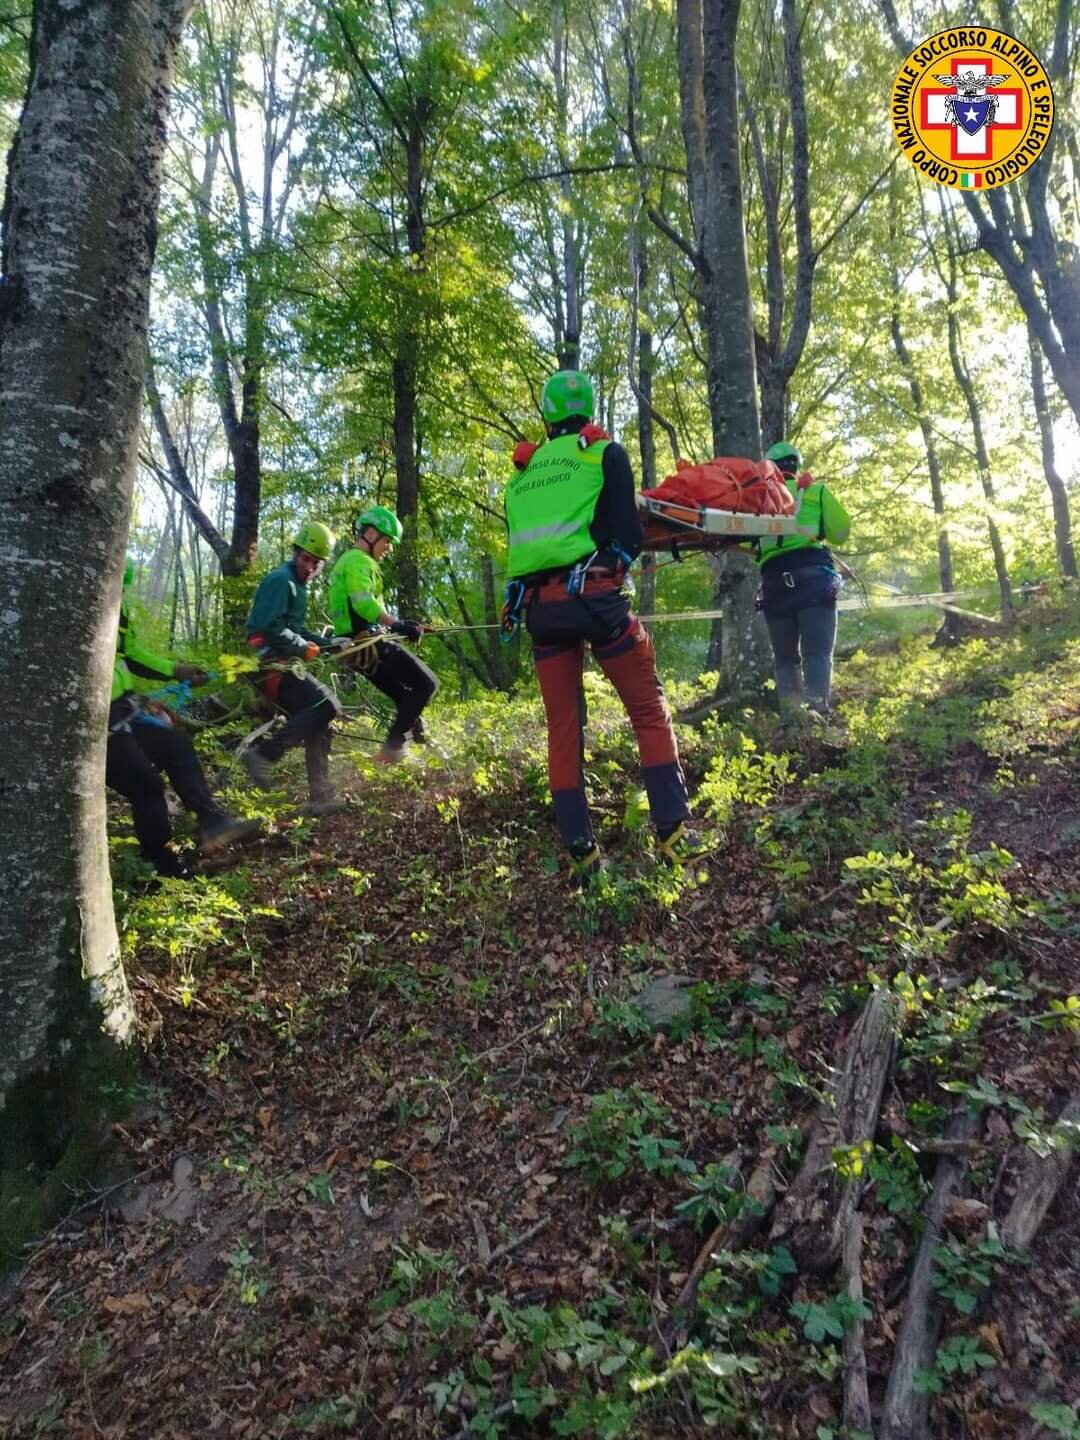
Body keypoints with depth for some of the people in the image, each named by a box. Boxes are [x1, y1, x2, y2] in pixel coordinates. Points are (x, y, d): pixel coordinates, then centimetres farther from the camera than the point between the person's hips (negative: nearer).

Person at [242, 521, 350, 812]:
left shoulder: (296, 585, 22)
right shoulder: (281, 580, -10)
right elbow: (271, 628, -20)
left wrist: (329, 643, 15)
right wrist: (305, 648, -12)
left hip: (280, 663, 10)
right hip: (270, 663, -10)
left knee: (317, 719, 6)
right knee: (326, 705, -21)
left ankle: (321, 796, 8)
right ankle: (262, 753, -19)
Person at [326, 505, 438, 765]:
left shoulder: (347, 561, 25)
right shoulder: (358, 561, -8)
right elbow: (364, 603, -25)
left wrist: (398, 625, 18)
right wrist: (398, 625, -29)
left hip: (356, 644, 10)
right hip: (368, 642, -10)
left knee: (405, 695, 16)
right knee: (426, 684, -9)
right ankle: (394, 743, -14)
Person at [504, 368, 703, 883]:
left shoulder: (522, 472, 22)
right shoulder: (605, 452, 9)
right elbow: (628, 530, 2)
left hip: (537, 603, 4)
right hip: (592, 593, -4)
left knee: (562, 726, 7)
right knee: (649, 711, 4)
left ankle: (579, 850, 5)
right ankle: (673, 832, -3)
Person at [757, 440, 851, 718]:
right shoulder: (816, 490, 15)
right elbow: (841, 532, 13)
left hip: (774, 580, 2)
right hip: (813, 574, -2)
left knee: (785, 657, 8)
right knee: (817, 651, -8)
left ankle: (791, 717, -3)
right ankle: (817, 713, -25)